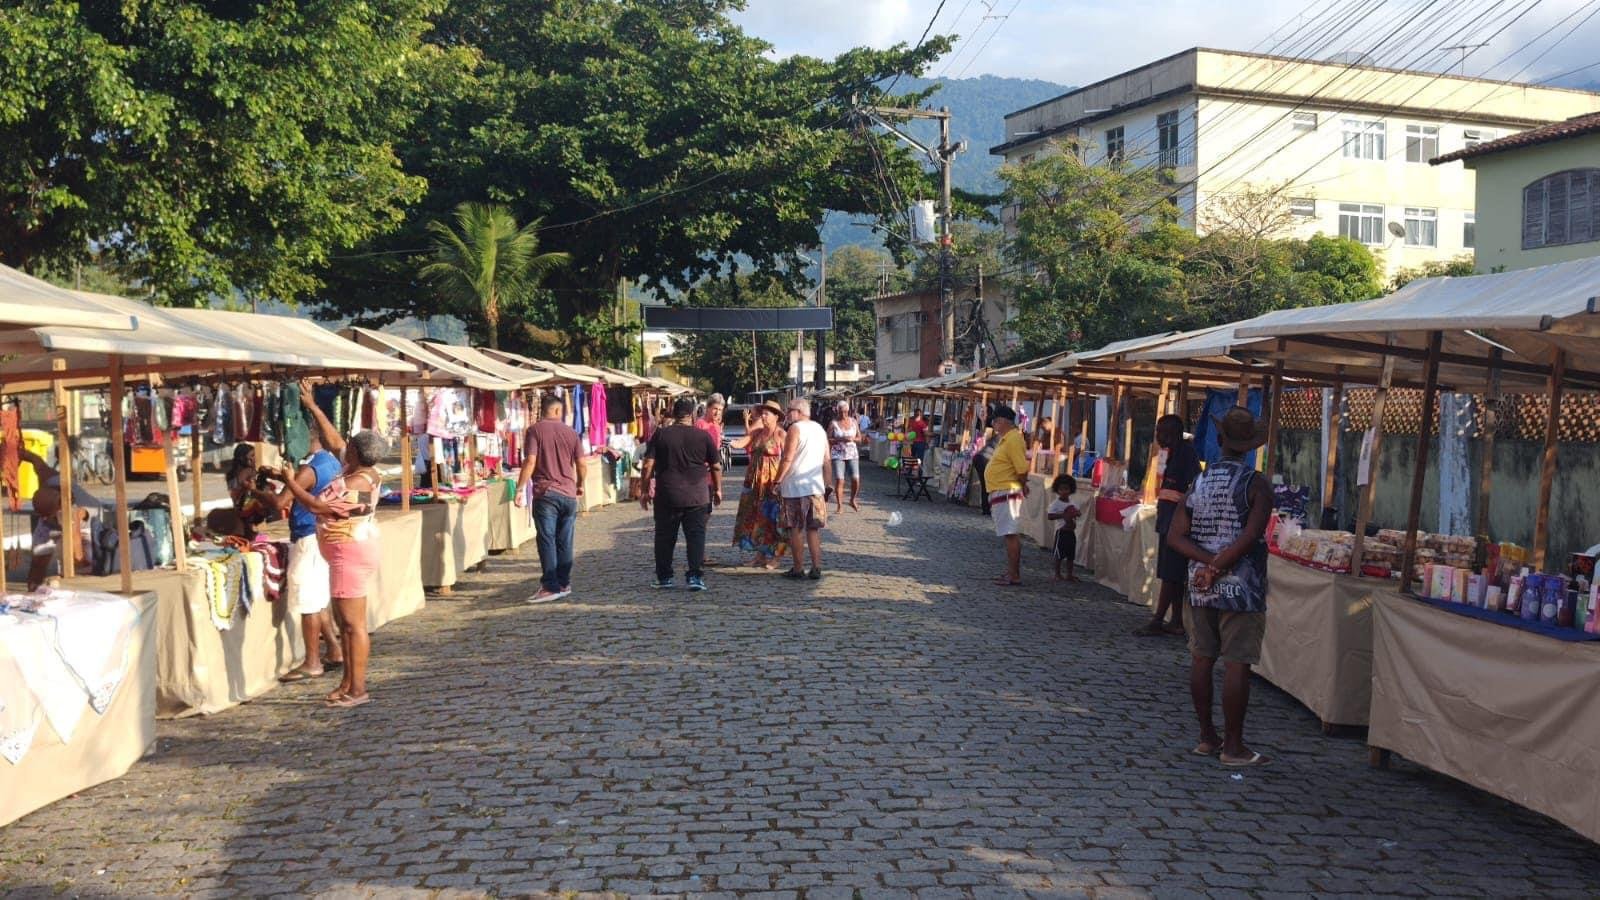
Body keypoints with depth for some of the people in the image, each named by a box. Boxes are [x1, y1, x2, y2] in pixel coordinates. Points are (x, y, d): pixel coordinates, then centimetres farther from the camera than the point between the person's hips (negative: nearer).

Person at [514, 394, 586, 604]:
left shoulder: (535, 430, -3)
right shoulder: (571, 433, 6)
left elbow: (530, 462, -12)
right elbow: (582, 465, 6)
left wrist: (520, 488, -6)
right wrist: (580, 485, 23)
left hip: (545, 493, -3)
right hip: (568, 494, 4)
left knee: (547, 541, -2)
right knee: (565, 542, 10)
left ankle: (550, 587, -6)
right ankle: (564, 584, 16)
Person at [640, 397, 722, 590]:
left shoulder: (660, 435, -1)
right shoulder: (703, 436, 0)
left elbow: (648, 465, -4)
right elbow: (716, 466, 4)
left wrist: (645, 490, 6)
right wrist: (717, 489, 17)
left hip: (667, 495, 0)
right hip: (697, 495, 0)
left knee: (665, 537, 11)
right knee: (696, 536, 4)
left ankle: (664, 577, 17)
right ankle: (696, 576, -4)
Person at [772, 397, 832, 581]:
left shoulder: (795, 428, -8)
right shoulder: (820, 429, 13)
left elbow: (788, 459, -14)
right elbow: (827, 461, 14)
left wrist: (778, 481, -9)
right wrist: (829, 484, 18)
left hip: (795, 487, -6)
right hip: (816, 487, 6)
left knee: (796, 529, 3)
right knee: (813, 529, 11)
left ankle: (798, 569, 6)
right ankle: (816, 569, 7)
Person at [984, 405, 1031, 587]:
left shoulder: (1013, 439, -16)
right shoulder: (1005, 438, 15)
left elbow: (1022, 468, -21)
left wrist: (1022, 486, -7)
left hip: (1006, 493, -11)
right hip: (1000, 492, 11)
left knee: (1011, 535, -9)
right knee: (1010, 535, 14)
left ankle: (1014, 576, -9)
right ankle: (1011, 572, 20)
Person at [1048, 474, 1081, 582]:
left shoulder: (1073, 503, 7)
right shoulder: (1056, 503, -11)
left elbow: (1077, 512, 20)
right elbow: (1049, 516, -19)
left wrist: (1075, 514, -5)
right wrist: (1063, 515, -26)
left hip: (1071, 532, 6)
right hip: (1061, 532, -6)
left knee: (1071, 555, 11)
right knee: (1059, 555, 1)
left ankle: (1070, 575, 20)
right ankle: (1057, 574, 11)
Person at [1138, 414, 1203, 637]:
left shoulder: (1186, 452, -12)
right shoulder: (1175, 453, 18)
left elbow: (1193, 488, -19)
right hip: (1169, 520, 10)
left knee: (1171, 573, -7)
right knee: (1174, 574, 11)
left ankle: (1158, 621, -6)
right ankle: (1176, 621, 15)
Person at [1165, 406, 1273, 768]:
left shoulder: (1197, 482, 4)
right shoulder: (1256, 484, -8)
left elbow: (1175, 536, -2)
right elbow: (1250, 536, -19)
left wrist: (1210, 561, -9)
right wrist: (1220, 566, -12)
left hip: (1200, 588, 5)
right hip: (1241, 589, -5)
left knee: (1202, 659, 11)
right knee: (1237, 665, 0)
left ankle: (1207, 737, 19)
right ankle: (1233, 746, 4)